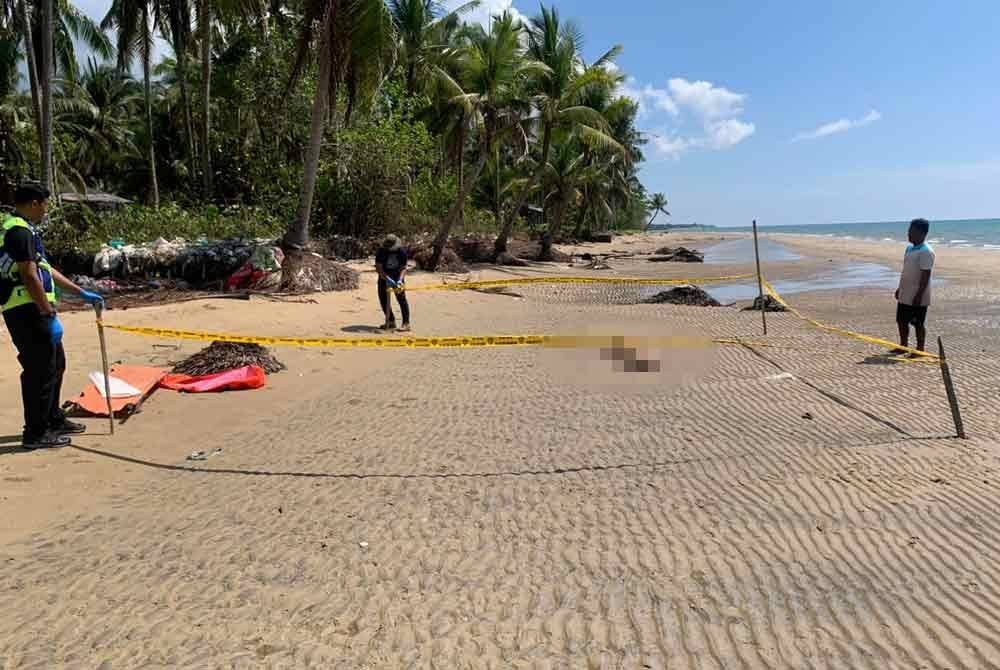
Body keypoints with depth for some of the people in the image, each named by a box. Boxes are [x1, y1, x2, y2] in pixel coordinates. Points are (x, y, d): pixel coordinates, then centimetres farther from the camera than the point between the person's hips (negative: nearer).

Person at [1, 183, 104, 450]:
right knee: (40, 370, -4)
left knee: (55, 363, 19)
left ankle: (53, 419, 31)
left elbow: (46, 270, 23)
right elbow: (29, 277, -22)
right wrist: (50, 315, -21)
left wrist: (82, 293, 24)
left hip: (34, 311, 11)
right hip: (27, 311, -11)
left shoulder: (23, 229, 18)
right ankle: (36, 433, 4)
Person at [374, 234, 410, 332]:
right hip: (384, 276, 2)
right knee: (383, 299, 2)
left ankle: (406, 323, -13)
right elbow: (378, 268, -23)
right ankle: (391, 321, 17)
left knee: (401, 298, -12)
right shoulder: (381, 251, -19)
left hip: (397, 276, -2)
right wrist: (388, 279, -36)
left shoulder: (401, 251, -16)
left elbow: (403, 268, -13)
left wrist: (400, 280, -30)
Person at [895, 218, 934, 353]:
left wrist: (919, 295, -23)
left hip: (917, 296, -9)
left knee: (918, 323, 1)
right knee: (901, 321, 15)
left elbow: (925, 276, -20)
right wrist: (900, 288, 21)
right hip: (905, 295, 9)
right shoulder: (909, 248, 11)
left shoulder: (926, 252, -17)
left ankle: (920, 350, 11)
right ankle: (903, 346, 28)